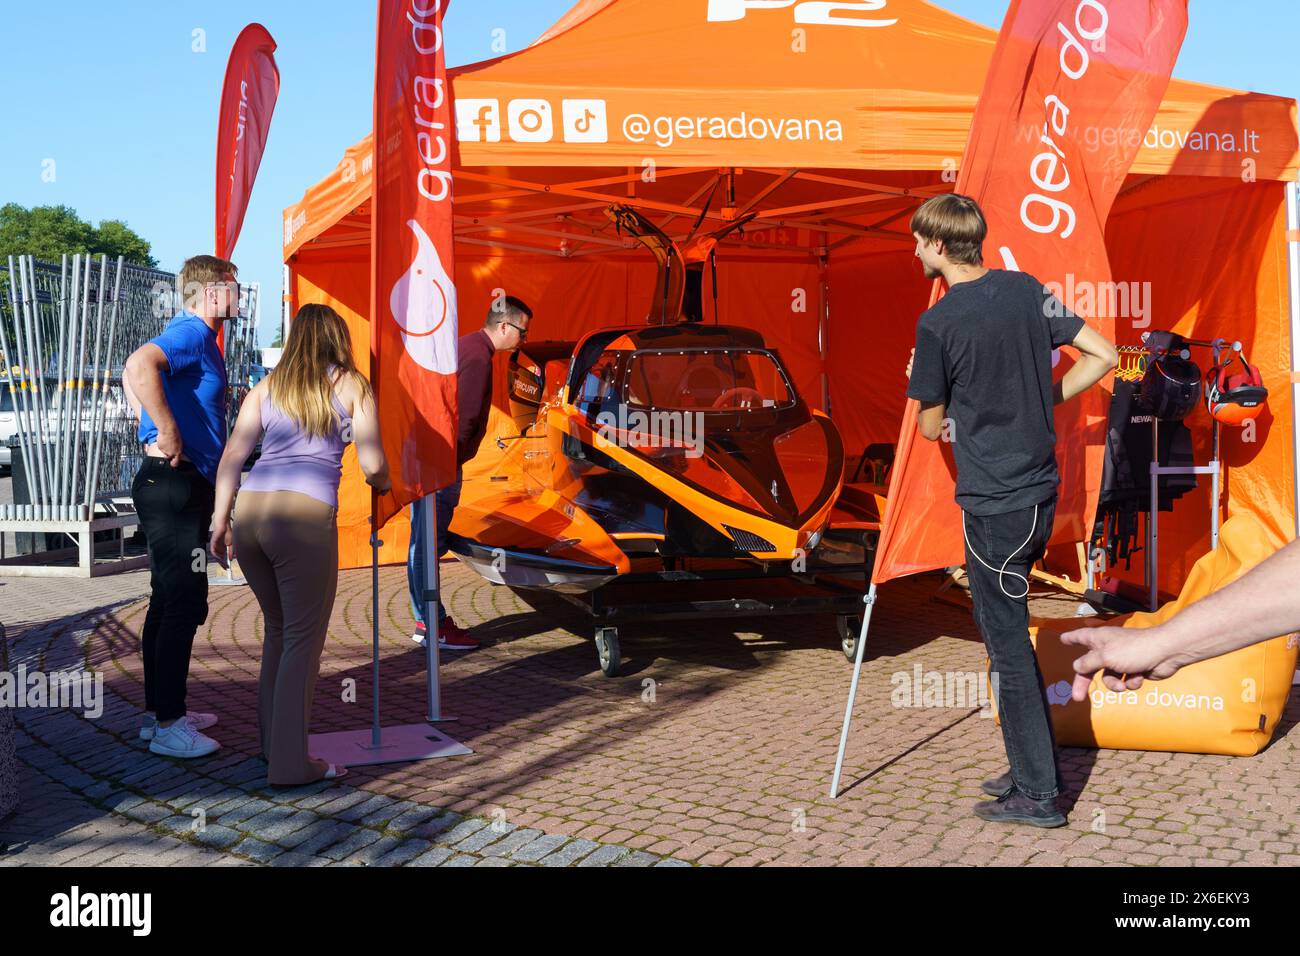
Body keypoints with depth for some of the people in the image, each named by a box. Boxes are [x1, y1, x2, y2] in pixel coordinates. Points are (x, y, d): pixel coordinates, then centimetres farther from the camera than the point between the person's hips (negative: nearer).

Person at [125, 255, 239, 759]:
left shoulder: (195, 337, 17)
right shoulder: (192, 334, -14)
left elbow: (135, 374, 32)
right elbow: (140, 365, -34)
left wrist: (159, 427, 21)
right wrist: (169, 432, -28)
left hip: (173, 485, 11)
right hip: (175, 485, -11)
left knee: (169, 603, 15)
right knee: (183, 605, -8)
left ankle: (159, 711, 24)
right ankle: (168, 726, -3)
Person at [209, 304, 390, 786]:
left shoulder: (266, 387, 19)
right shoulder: (352, 386, 9)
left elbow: (232, 457, 11)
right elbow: (372, 466, 4)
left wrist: (220, 521, 13)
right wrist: (383, 483, 25)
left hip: (250, 512, 5)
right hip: (306, 515, -5)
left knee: (277, 630, 21)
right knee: (303, 640, 4)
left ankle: (273, 742, 30)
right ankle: (289, 763, 5)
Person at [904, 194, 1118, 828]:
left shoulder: (937, 324, -15)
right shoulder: (1027, 290, 5)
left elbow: (931, 426, -6)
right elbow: (1103, 356, 6)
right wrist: (1037, 403, 11)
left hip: (994, 504, -7)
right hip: (1040, 490, 8)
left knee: (1009, 647, 2)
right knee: (1007, 632, 20)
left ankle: (1037, 795, 11)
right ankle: (1032, 768, 29)